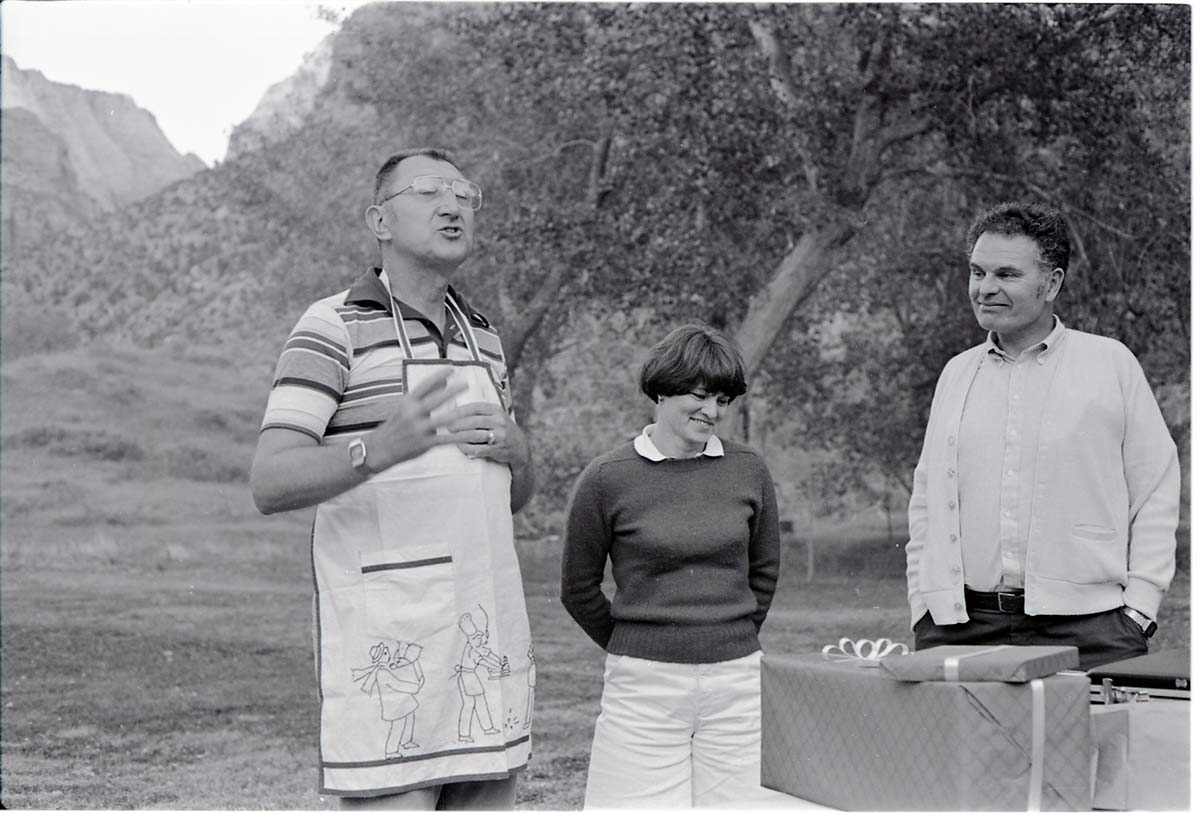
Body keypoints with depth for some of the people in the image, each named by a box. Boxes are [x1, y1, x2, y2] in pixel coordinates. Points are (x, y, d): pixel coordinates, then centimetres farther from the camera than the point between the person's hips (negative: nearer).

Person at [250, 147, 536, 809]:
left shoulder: (479, 338, 15)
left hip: (484, 627, 7)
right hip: (387, 633, -7)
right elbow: (271, 484, -17)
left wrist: (513, 449, -4)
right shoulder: (333, 327, -7)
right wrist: (380, 448, -37)